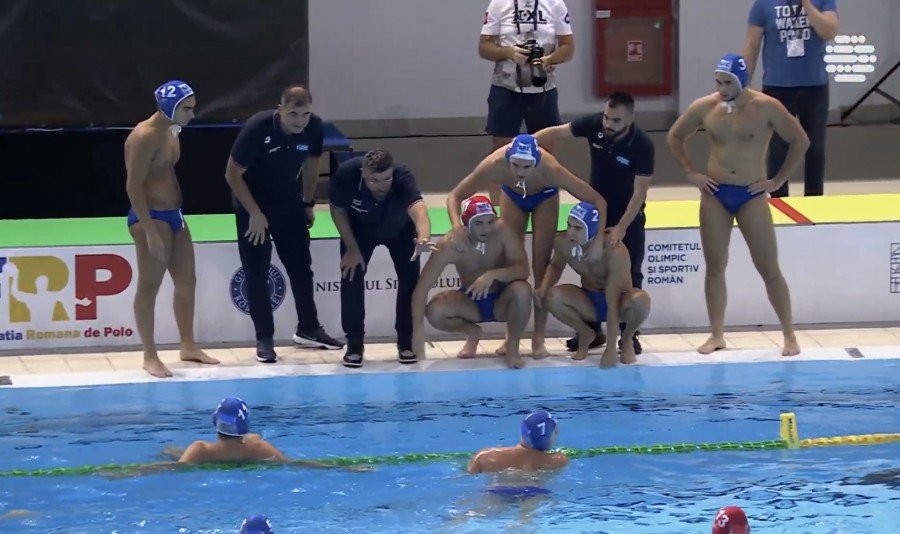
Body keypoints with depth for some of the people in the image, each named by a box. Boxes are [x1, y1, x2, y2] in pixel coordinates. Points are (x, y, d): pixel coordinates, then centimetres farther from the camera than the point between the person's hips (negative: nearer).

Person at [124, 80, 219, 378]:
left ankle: (188, 346, 26)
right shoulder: (145, 136, -18)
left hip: (174, 214, 10)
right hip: (151, 217, -10)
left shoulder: (171, 132, 11)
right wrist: (150, 231, -23)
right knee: (149, 287, -3)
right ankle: (150, 357, 2)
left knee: (187, 281, 14)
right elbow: (133, 186, -21)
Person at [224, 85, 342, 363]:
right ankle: (264, 338, 3)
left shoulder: (314, 128, -18)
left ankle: (308, 329, 23)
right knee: (256, 272, -4)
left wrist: (309, 203, 9)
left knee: (301, 266, 9)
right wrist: (255, 214, -21)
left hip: (289, 201, 4)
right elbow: (232, 174, -22)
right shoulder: (257, 128, -30)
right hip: (252, 202, -4)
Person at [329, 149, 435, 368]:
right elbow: (338, 210, -18)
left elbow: (418, 210, -61)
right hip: (359, 229, 1)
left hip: (400, 229, 0)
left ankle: (406, 341, 9)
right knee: (352, 277, -10)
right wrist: (352, 248, -17)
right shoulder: (346, 174, -38)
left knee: (410, 278, -9)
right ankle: (354, 345, 3)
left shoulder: (402, 177, -43)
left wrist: (423, 238, -81)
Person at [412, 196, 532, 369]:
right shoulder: (450, 244, -24)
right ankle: (472, 333, 7)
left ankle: (512, 344, -6)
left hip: (501, 301, -1)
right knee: (434, 310, -28)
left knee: (522, 290, -35)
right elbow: (422, 288, -27)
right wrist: (418, 331, -37)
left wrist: (493, 275, -47)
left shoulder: (502, 232, -23)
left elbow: (523, 270, -28)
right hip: (471, 302, 1)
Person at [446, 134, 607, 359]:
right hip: (512, 195, 1)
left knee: (541, 267, -6)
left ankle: (539, 338, -1)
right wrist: (457, 228, -48)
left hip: (544, 197, -1)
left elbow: (598, 201, -37)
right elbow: (454, 196, -31)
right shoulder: (495, 165, -42)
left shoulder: (550, 170, -44)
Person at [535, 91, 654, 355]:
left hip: (629, 216, -4)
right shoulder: (594, 125, -18)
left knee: (629, 276, 0)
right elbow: (557, 132, -7)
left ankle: (629, 334, 7)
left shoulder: (643, 145, -27)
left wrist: (621, 228, -28)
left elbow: (640, 192, -24)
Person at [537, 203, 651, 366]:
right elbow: (556, 266, 7)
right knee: (552, 297, -26)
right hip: (589, 302, 4)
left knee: (640, 300, -39)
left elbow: (612, 305, -36)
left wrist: (610, 349, -37)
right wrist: (544, 287, -16)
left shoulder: (615, 252, -34)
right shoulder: (563, 243, -19)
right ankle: (585, 335, 4)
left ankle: (626, 341, -4)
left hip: (618, 301, -4)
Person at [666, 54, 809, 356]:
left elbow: (800, 141, -2)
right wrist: (691, 173, 4)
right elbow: (674, 138, 13)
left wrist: (778, 181, -4)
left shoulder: (766, 108, -10)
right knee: (715, 268, 5)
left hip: (751, 195, -2)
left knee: (769, 269, 0)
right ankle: (717, 335, 13)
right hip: (715, 194, 2)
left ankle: (789, 335, 7)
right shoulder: (704, 107, -3)